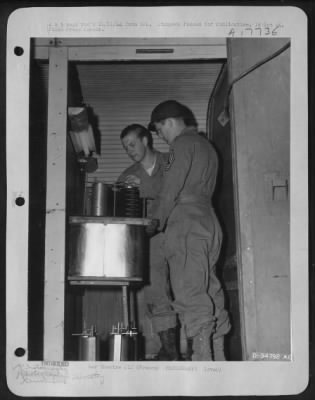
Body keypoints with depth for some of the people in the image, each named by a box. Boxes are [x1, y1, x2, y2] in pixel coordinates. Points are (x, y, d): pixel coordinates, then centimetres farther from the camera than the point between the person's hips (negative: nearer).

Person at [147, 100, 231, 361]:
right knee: (210, 294, 6)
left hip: (186, 223, -9)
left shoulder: (183, 143, -2)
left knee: (189, 294, -14)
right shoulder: (206, 145, 26)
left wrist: (156, 222, 0)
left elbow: (171, 188, -9)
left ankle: (203, 358, -21)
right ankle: (218, 358, 5)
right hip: (209, 222, 9)